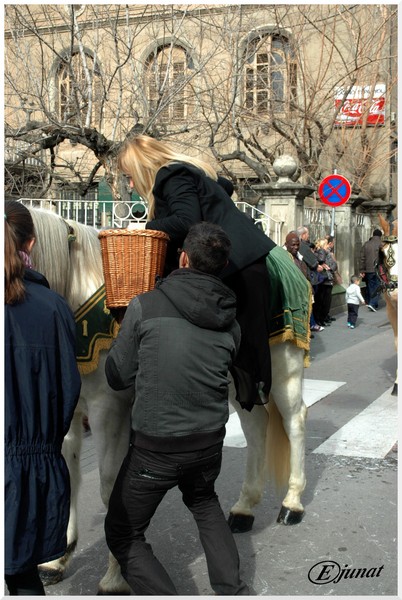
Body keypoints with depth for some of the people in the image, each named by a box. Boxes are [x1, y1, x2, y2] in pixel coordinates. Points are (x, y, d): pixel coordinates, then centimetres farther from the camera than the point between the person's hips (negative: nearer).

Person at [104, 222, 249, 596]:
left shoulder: (144, 306, -13)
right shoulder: (230, 323, -1)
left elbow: (118, 377, -5)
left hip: (155, 448, -4)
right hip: (210, 442, 5)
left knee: (122, 535, 16)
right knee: (204, 501, 34)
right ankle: (232, 590, 27)